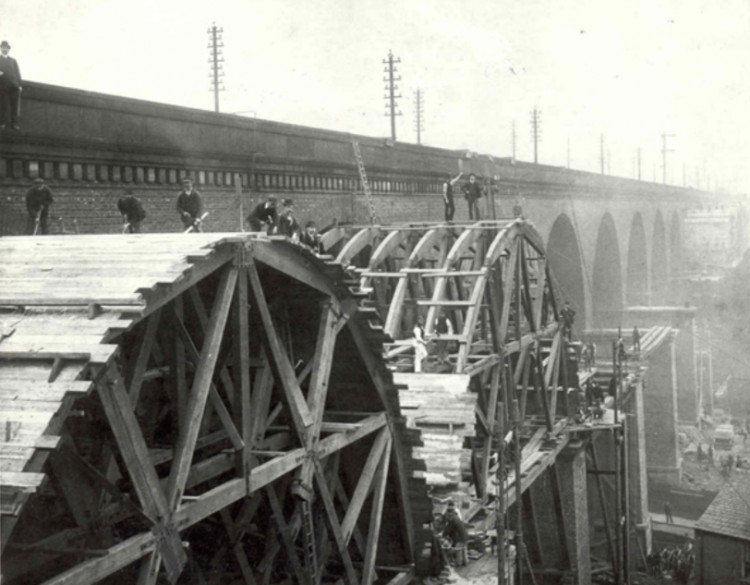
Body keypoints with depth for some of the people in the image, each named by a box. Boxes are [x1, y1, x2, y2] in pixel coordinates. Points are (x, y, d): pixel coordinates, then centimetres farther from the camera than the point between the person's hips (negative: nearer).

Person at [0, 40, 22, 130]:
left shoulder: (13, 61, 21)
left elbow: (17, 73, 15)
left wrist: (19, 85, 4)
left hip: (14, 86, 1)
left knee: (14, 105, -4)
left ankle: (14, 123, -4)